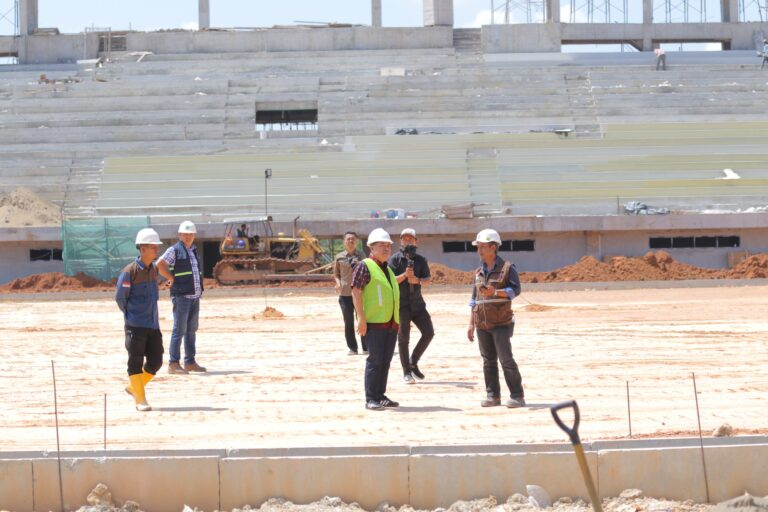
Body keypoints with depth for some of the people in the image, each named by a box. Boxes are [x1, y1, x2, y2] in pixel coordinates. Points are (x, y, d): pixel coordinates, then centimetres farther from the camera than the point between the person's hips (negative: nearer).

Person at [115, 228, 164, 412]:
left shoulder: (154, 270, 10)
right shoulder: (130, 271, -12)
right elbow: (120, 297, -7)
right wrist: (131, 316, 4)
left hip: (153, 325, 7)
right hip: (136, 327, -7)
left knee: (155, 361, 5)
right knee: (136, 362, -2)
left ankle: (133, 388, 25)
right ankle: (140, 400, 3)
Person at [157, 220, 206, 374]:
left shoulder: (194, 250, 17)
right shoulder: (174, 250, -7)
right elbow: (159, 265, -19)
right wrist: (172, 279, -13)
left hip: (195, 296, 8)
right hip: (181, 296, -8)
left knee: (191, 330, 11)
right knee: (179, 330, -9)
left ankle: (190, 362, 17)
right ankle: (173, 363, -7)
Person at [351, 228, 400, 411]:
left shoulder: (388, 270, 19)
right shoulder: (365, 266, -5)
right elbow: (355, 291, -12)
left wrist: (397, 320, 21)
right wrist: (361, 318, -19)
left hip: (391, 323, 8)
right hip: (374, 322, -8)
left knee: (385, 361, 8)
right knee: (375, 360, -8)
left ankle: (380, 396, 14)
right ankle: (371, 399, -5)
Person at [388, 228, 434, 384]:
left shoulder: (420, 260, 8)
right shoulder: (395, 259, -2)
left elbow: (427, 279, 0)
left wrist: (417, 280, -22)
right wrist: (405, 275, -25)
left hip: (417, 303, 4)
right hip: (401, 304, -4)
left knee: (429, 332, -2)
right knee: (403, 338, -1)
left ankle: (413, 363, 15)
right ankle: (407, 372, 7)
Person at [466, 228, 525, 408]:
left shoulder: (506, 268, -3)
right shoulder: (479, 272, 16)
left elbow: (515, 289, -13)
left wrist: (496, 292, -28)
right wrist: (471, 324, 15)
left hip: (501, 323, -6)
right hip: (482, 324, 6)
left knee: (505, 359, -10)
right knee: (488, 360, 7)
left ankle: (517, 396, -6)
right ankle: (492, 395, 12)